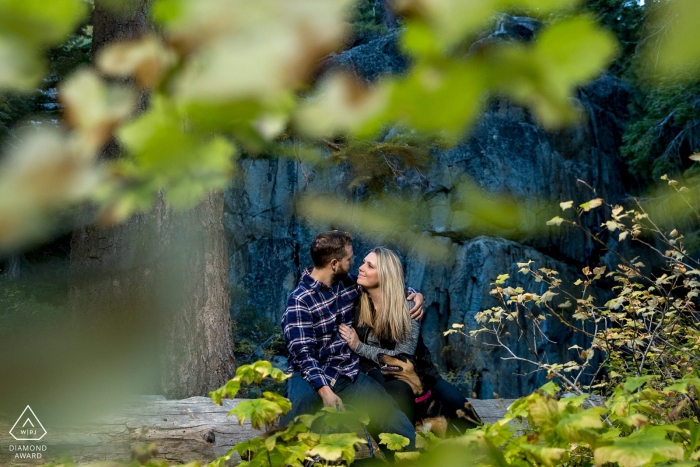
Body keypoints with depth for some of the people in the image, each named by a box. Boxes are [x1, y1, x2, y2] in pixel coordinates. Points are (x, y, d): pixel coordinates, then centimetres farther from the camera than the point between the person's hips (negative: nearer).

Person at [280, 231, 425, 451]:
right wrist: (324, 389, -34)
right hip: (313, 375, -5)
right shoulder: (300, 300, -14)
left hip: (349, 374, 5)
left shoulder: (348, 283, 5)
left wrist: (414, 294, 3)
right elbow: (303, 353, -20)